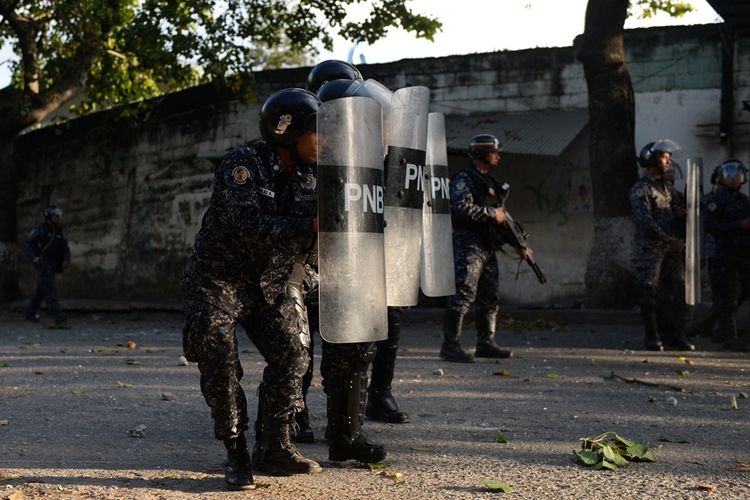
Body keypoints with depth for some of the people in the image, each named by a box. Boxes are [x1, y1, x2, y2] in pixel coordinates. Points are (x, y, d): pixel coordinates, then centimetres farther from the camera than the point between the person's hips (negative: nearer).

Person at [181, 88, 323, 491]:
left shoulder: (309, 176, 1)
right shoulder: (243, 164, -18)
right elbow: (250, 226, -31)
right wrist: (309, 226, -36)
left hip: (272, 282, 5)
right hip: (220, 279, -5)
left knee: (290, 352, -10)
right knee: (219, 360, -13)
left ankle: (274, 447, 2)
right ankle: (236, 455, -1)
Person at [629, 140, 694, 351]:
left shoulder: (668, 187, 20)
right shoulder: (640, 189, -5)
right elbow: (646, 221, -15)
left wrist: (684, 214, 0)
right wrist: (670, 241, -19)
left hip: (672, 248, 7)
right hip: (649, 249, -7)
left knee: (680, 290, 1)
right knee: (650, 293, -4)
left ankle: (675, 336, 8)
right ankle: (653, 338, 1)